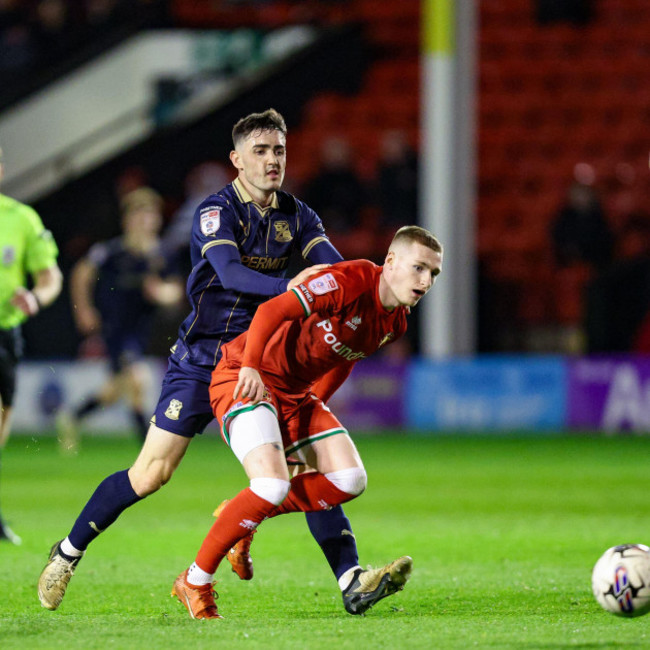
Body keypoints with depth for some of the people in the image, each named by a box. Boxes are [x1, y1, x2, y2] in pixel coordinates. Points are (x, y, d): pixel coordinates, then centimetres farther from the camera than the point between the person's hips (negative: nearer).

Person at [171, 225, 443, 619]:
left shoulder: (396, 323, 5)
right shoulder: (352, 280, -22)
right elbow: (272, 311, -29)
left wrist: (316, 405, 22)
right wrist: (250, 367, -35)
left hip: (296, 393, 9)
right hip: (244, 379, -9)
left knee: (350, 479, -6)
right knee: (274, 485, -24)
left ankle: (243, 517, 10)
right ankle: (195, 584, -7)